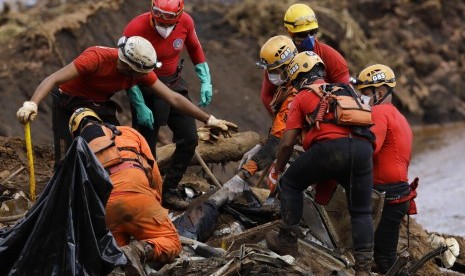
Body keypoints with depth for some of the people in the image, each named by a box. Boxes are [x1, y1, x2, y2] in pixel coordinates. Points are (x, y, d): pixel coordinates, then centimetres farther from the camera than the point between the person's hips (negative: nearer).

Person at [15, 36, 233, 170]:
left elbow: (173, 98, -9)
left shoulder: (142, 72, -17)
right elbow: (53, 79, -39)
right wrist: (31, 105, -54)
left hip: (100, 106, 5)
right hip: (69, 104, -5)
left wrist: (209, 120, -9)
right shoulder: (97, 58, -35)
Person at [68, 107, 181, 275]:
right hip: (134, 192, -2)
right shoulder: (128, 133, 29)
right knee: (171, 244, 9)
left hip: (100, 205, 2)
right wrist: (156, 205, 37)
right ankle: (140, 250, -24)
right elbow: (155, 173, 24)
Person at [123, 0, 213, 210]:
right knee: (147, 147, -1)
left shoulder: (185, 22, -14)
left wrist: (205, 81, 3)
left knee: (189, 139, 4)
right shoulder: (136, 29, -25)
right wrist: (140, 107, -18)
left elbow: (194, 49, 9)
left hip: (174, 85, 5)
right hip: (146, 89, -5)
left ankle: (169, 191, 19)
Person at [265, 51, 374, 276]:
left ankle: (287, 241, 20)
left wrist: (277, 170, 31)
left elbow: (287, 143, 14)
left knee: (291, 183, 20)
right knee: (361, 212, 16)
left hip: (330, 146, -4)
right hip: (363, 147, 4)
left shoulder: (302, 98, 18)